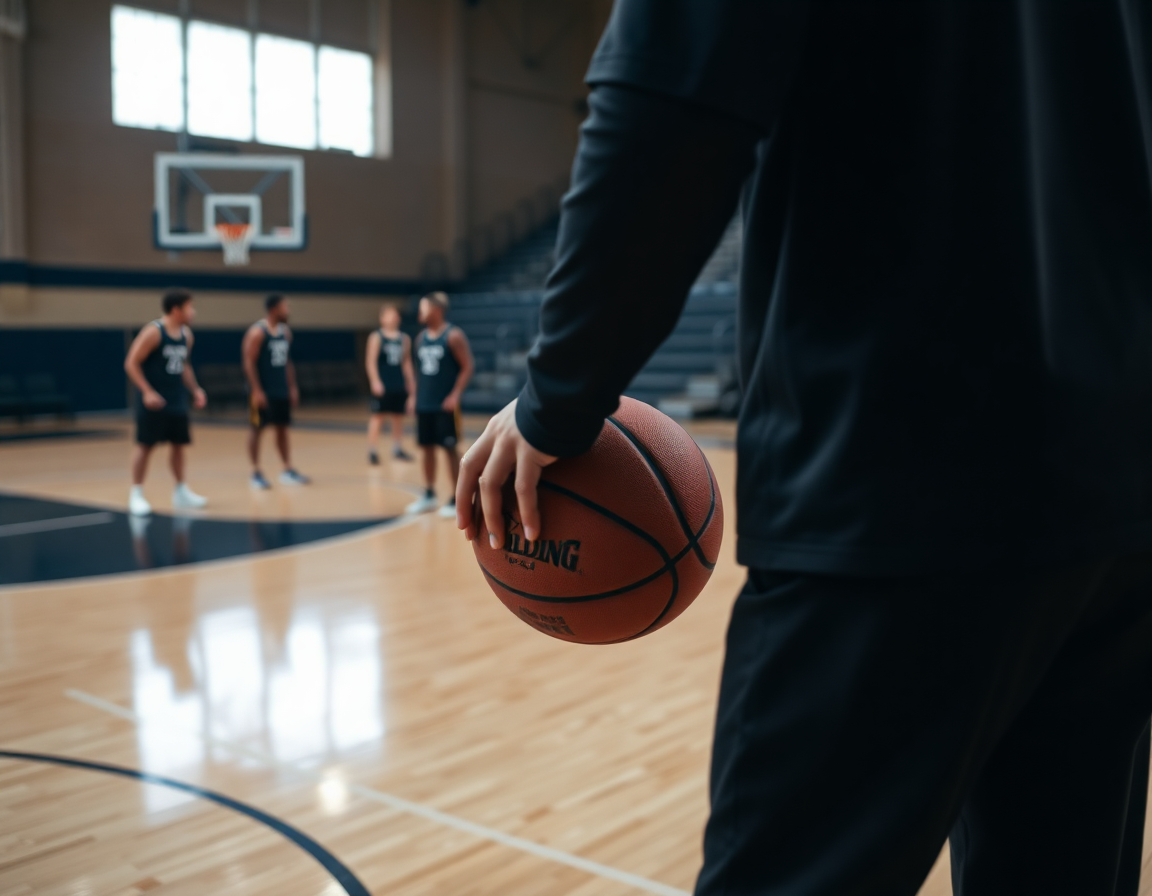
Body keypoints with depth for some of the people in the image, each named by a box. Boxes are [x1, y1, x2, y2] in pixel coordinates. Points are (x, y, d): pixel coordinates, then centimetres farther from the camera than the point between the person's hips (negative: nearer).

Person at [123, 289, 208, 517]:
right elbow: (131, 363, -14)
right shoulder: (153, 332, -14)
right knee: (145, 445, -3)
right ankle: (136, 495, 5)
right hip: (154, 401, -7)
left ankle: (181, 492, 21)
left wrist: (195, 389, 10)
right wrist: (147, 391, -22)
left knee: (178, 444, 11)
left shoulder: (186, 334, 8)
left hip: (177, 401, 7)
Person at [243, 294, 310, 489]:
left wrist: (292, 387, 12)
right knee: (257, 429, 0)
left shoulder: (285, 332, 10)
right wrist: (256, 390, -21)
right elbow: (249, 362, -16)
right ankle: (256, 473, 6)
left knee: (282, 428, 10)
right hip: (262, 391, -7)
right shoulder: (257, 332, -13)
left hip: (281, 390, 7)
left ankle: (288, 470, 15)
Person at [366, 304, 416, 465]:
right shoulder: (376, 337, -5)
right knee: (378, 417, -3)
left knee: (398, 417, 11)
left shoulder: (404, 338, 9)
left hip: (399, 385, 5)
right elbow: (371, 361, -9)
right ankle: (372, 451, 0)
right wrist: (375, 381, -17)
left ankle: (398, 448, 22)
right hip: (382, 385, -5)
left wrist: (410, 382, 11)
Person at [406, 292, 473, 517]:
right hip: (424, 404, 6)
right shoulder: (421, 337, 11)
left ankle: (455, 499, 5)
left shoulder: (453, 335, -8)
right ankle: (429, 495, 21)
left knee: (449, 448, -2)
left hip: (445, 405, -6)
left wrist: (456, 395, -18)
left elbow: (467, 367, -11)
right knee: (426, 447, 10)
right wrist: (415, 394, 11)